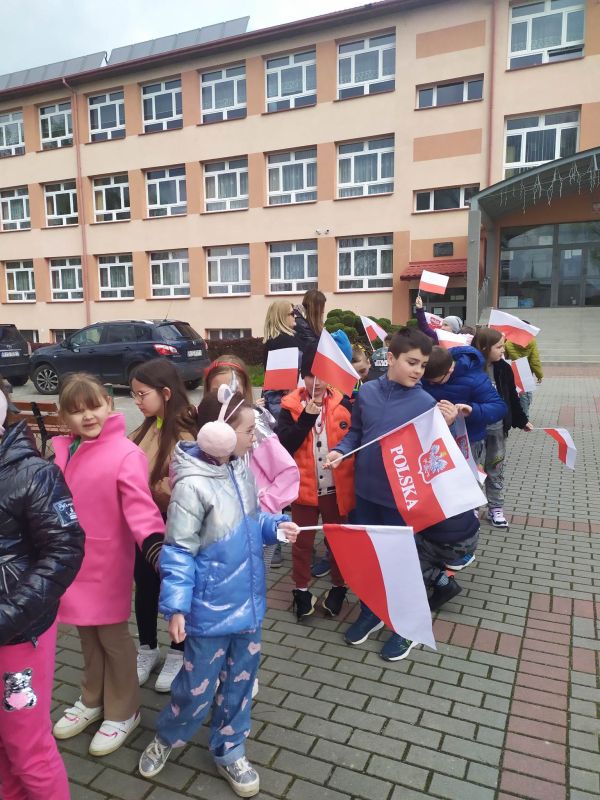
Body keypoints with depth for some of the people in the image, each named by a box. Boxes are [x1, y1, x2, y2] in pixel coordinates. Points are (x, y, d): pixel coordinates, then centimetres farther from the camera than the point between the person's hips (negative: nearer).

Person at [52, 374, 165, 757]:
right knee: (88, 635, 23)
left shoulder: (126, 454, -19)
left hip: (107, 565, -6)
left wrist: (156, 547, -40)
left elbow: (140, 507, -26)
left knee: (113, 638, 11)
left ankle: (122, 712, 33)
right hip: (73, 561, 6)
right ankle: (92, 701, 45)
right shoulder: (63, 451, 3)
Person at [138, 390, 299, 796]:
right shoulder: (193, 485, -25)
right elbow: (178, 551, -19)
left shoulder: (241, 467, -3)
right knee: (199, 685, 12)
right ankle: (166, 738, 43)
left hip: (247, 599, 7)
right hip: (211, 607, -6)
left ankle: (229, 751, 43)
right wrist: (176, 606, -19)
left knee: (240, 678, 20)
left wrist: (275, 525, -6)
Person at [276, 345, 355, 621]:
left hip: (336, 487, 1)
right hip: (304, 486, 0)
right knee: (302, 540, 14)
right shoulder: (291, 405, -7)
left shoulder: (343, 403, -5)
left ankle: (338, 587, 36)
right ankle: (301, 590, 31)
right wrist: (306, 418, -24)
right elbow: (284, 445, -17)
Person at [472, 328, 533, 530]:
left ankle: (495, 508, 26)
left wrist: (522, 420, 13)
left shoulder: (503, 368, -2)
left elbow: (511, 397, 8)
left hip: (498, 426, 4)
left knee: (495, 469, 14)